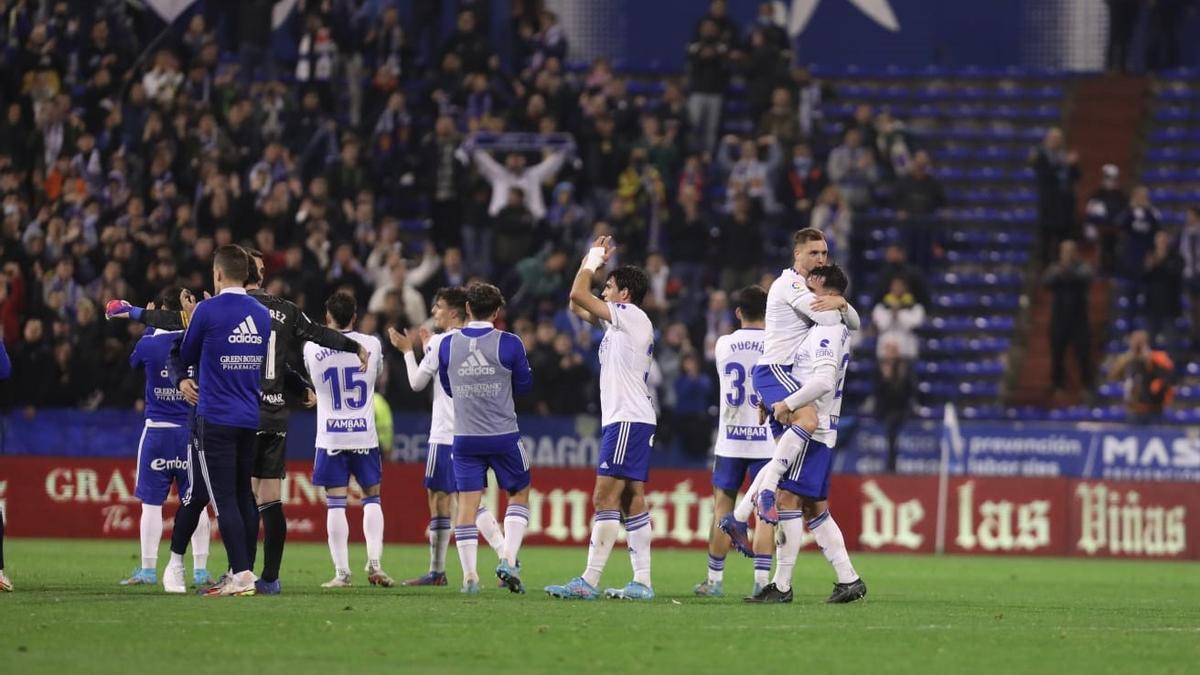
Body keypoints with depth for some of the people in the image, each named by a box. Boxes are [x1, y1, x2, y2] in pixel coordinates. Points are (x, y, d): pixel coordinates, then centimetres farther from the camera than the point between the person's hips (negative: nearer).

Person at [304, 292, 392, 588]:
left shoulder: (312, 348, -6)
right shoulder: (372, 344, -2)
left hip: (330, 438, -1)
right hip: (364, 435, 1)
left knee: (335, 504, 0)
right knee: (372, 499, 12)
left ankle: (341, 572, -2)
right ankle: (374, 563, 1)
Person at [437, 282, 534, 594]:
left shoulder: (447, 344, -1)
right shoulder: (508, 344, -10)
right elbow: (524, 386, 2)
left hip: (465, 437, 2)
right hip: (504, 436, -2)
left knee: (467, 503, 4)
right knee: (519, 495, 14)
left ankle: (469, 575, 0)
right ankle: (509, 559, -1)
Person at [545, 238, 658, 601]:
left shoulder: (631, 315, -8)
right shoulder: (619, 321, 19)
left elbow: (578, 295, -13)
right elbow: (577, 306, 28)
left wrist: (593, 261, 3)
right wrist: (592, 260, 23)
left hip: (628, 420, -10)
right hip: (625, 419, 10)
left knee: (605, 498, -13)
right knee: (631, 500, 7)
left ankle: (589, 581, -18)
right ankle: (642, 582, 6)